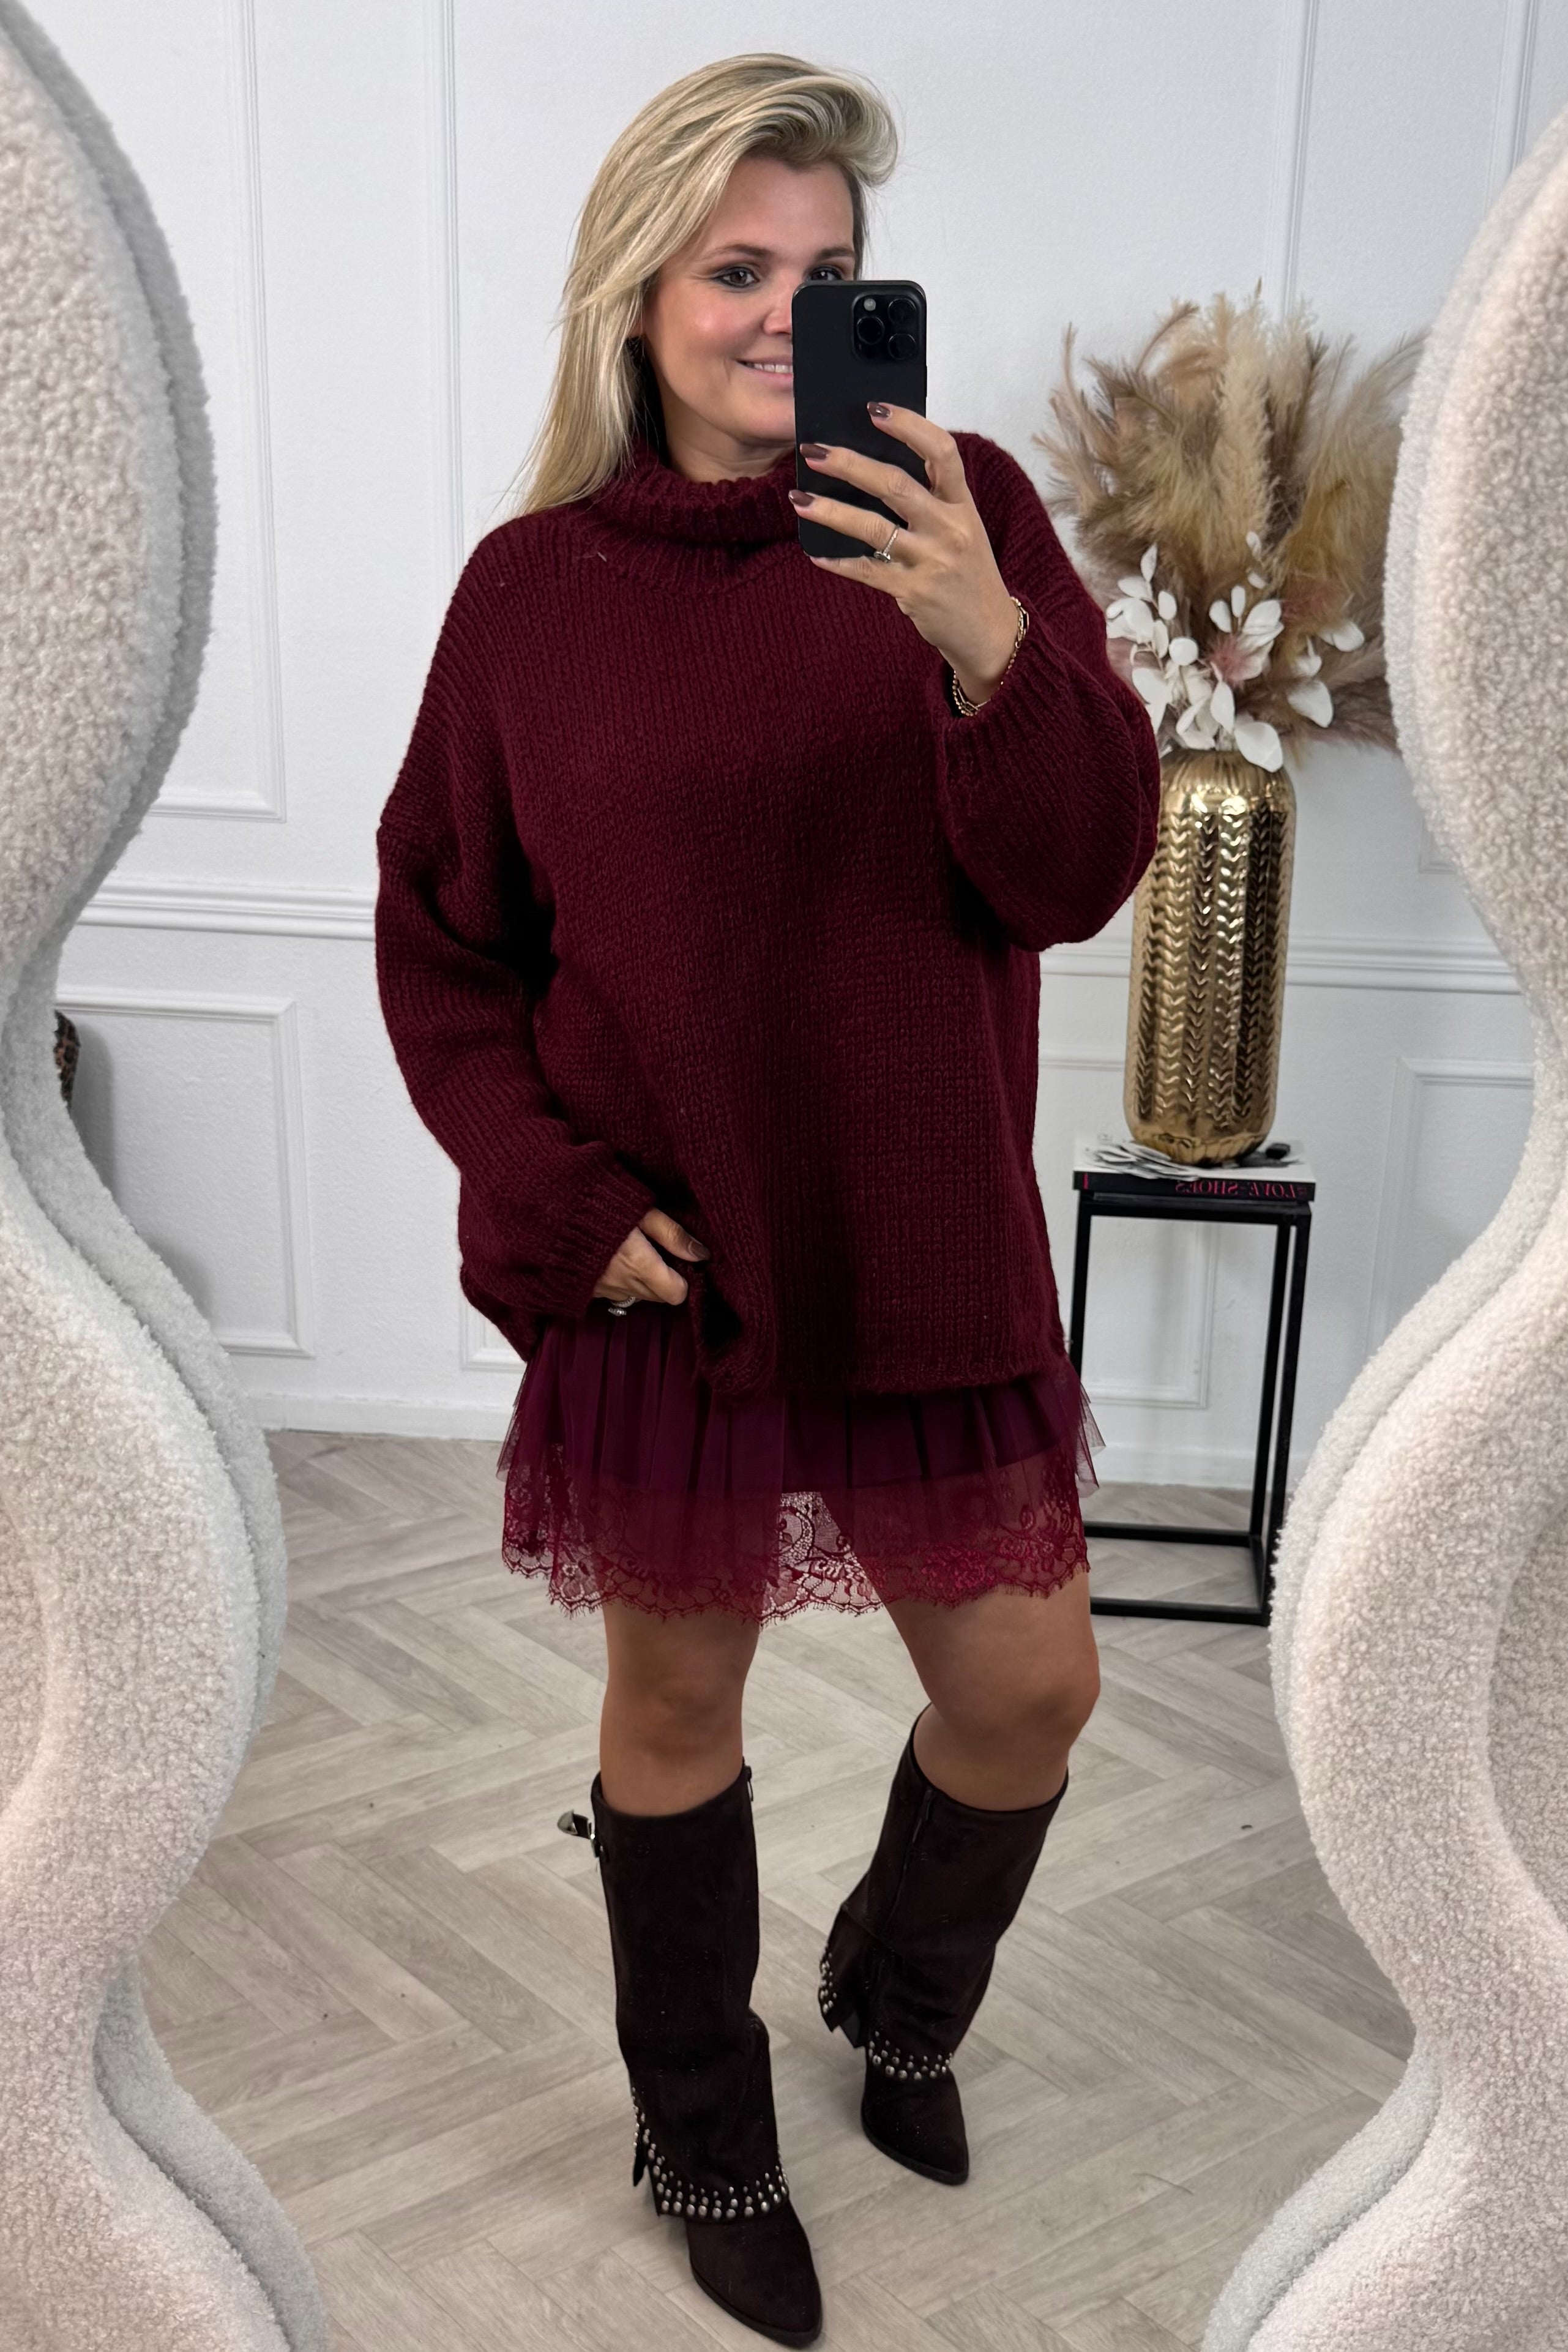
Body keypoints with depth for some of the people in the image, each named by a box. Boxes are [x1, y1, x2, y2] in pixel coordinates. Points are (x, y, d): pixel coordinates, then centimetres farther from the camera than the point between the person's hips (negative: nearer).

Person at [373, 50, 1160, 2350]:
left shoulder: (964, 511, -4)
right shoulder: (538, 582, -3)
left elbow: (1078, 876, -10)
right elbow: (437, 939, 3)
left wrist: (989, 646, -28)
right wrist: (554, 1197, -9)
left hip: (931, 1245, 1)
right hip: (664, 1265, -1)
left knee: (1030, 1688, 10)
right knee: (679, 1701, 13)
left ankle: (901, 1997, 44)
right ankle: (708, 2142, 39)